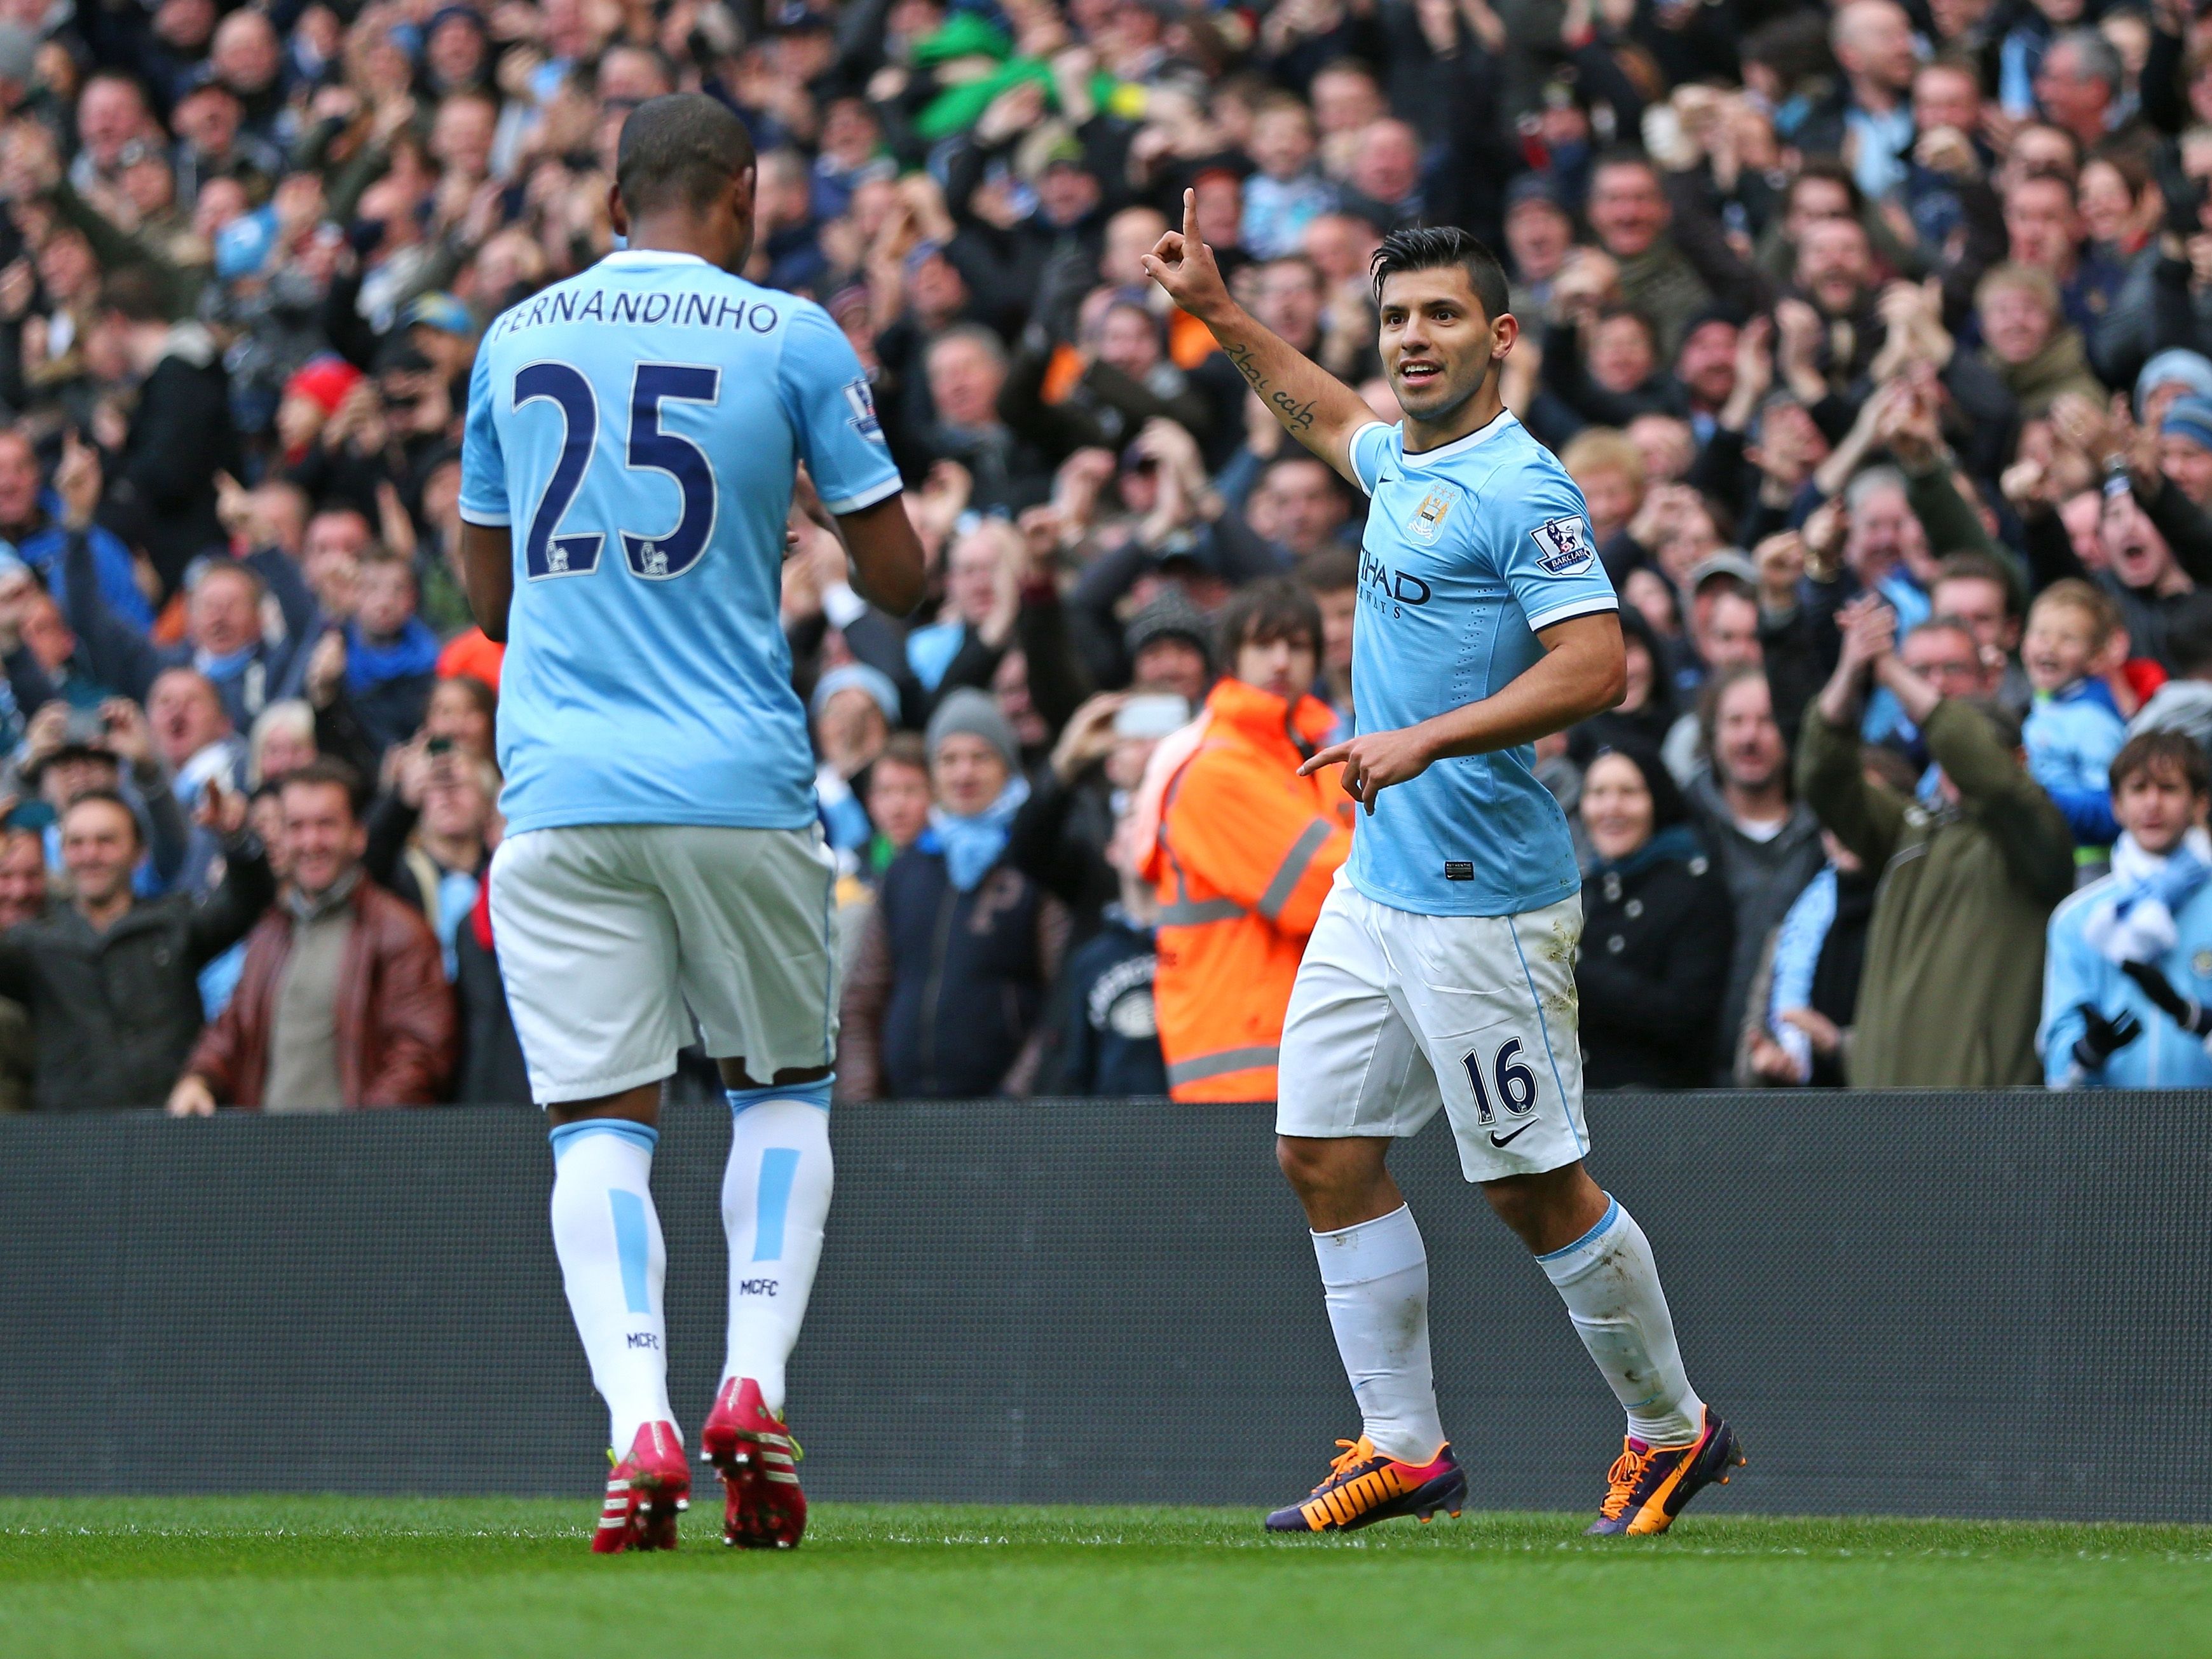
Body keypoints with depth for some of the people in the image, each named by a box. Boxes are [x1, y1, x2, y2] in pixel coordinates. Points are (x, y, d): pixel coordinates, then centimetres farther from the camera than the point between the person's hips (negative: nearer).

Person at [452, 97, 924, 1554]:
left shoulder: (514, 341, 9)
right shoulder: (793, 341, -1)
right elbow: (899, 580, 3)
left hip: (560, 786, 1)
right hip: (740, 783, -1)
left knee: (602, 1119, 1)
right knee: (785, 1086, 16)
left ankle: (640, 1423, -17)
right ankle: (754, 1384, -1)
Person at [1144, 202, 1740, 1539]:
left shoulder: (1523, 489, -14)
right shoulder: (1405, 466, 12)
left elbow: (1595, 667, -24)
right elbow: (1334, 420, 37)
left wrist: (1424, 740, -29)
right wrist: (1218, 313, 36)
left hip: (1487, 901, -9)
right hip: (1377, 885, 9)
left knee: (1536, 1188, -2)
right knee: (1325, 1156, 5)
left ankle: (1674, 1429, 15)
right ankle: (1405, 1451, 12)